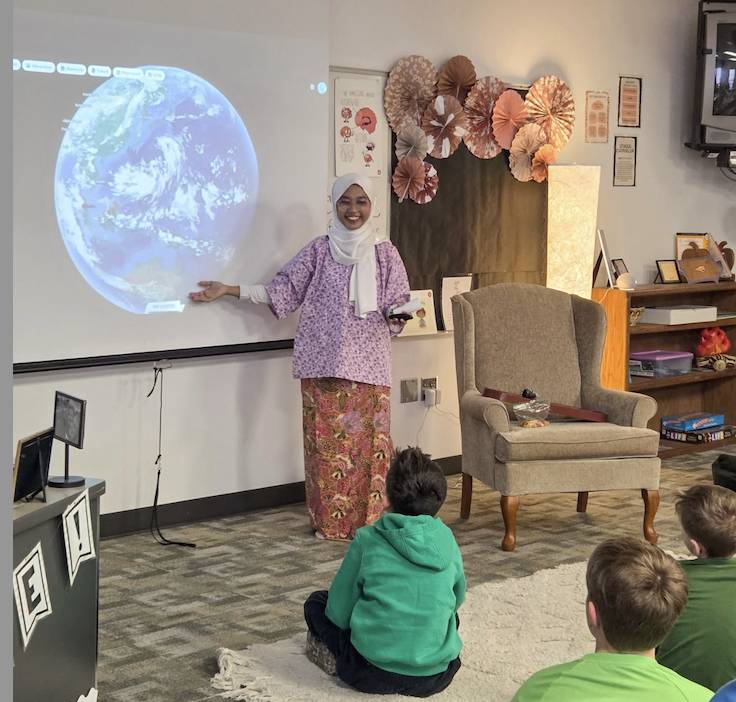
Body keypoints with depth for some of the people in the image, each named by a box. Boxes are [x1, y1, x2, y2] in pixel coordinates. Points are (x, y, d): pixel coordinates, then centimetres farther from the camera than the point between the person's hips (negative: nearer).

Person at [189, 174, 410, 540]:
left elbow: (396, 305, 6)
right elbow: (283, 291, 6)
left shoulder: (385, 253, 4)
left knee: (368, 438, -1)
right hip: (323, 362, 0)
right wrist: (227, 290, 1)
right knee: (327, 439, 3)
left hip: (368, 363, 0)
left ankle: (369, 519, 11)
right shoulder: (318, 250, 5)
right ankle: (330, 520, 14)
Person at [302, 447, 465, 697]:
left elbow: (339, 612, -1)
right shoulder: (447, 541, 0)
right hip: (435, 677, 3)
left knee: (316, 602, 19)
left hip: (373, 675, -2)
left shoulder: (367, 540, -8)